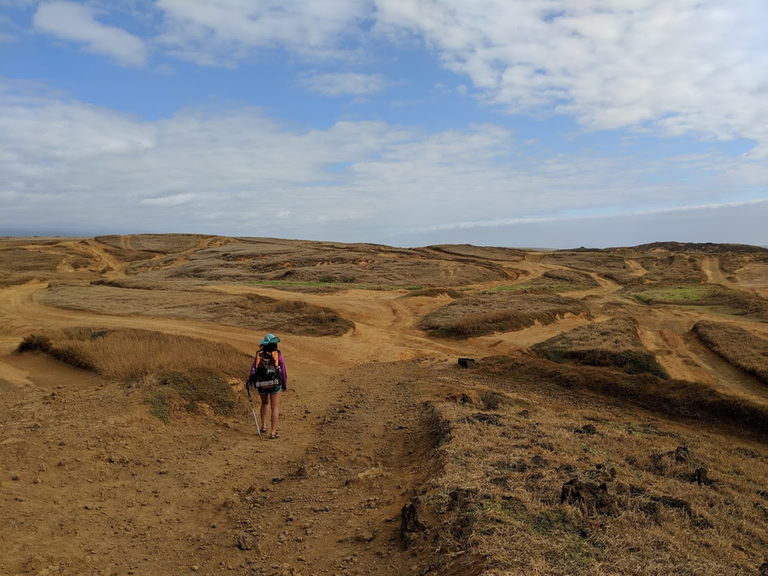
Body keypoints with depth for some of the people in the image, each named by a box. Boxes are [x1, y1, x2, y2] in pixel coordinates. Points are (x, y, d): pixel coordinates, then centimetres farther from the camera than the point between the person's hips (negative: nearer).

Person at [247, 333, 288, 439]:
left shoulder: (259, 354, -1)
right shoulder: (278, 354, -6)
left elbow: (253, 369, 0)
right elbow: (283, 370, -3)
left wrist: (249, 380, 16)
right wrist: (285, 384, 9)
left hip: (261, 384, 3)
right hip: (274, 384, -3)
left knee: (265, 403, 28)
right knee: (275, 408, 5)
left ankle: (263, 426, 28)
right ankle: (273, 433, 3)